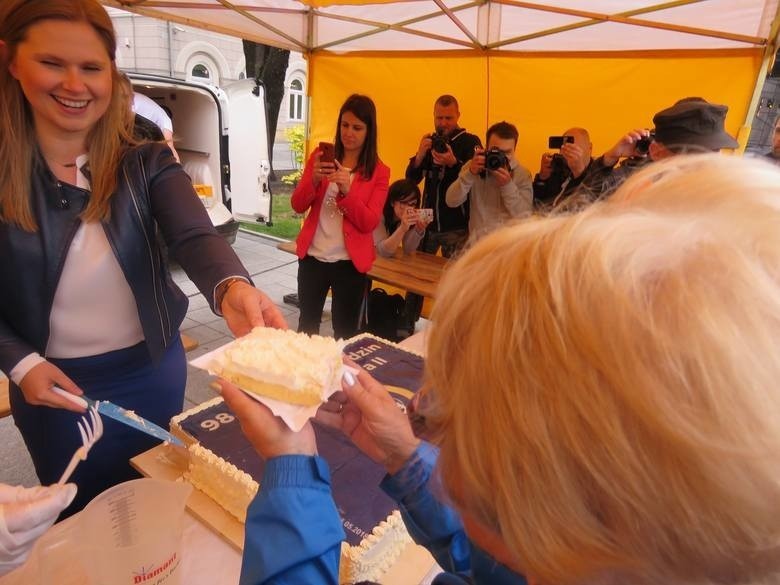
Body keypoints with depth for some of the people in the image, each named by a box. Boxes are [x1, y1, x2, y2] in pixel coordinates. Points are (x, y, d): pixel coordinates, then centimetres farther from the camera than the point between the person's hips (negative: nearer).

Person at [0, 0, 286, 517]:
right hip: (55, 380, 0)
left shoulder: (147, 162, -11)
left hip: (153, 369, 1)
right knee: (78, 516, 23)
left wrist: (232, 288, -49)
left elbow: (195, 237, -28)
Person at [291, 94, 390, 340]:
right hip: (312, 256, 2)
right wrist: (314, 179, -21)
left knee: (345, 333, 8)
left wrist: (347, 190, -27)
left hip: (350, 263, -2)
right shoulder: (320, 156, 3)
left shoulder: (379, 171, -4)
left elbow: (369, 223, -12)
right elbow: (298, 206, -2)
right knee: (307, 325, 17)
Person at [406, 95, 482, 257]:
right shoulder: (430, 141, 10)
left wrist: (453, 163, -26)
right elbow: (411, 179, 6)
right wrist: (420, 154, -12)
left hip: (456, 227, -4)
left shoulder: (470, 142, -4)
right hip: (428, 223, 4)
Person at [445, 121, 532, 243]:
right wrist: (470, 174, -19)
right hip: (479, 242, 1)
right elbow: (451, 201, -8)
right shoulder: (474, 167, 3)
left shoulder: (523, 174, -1)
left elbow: (525, 218, -10)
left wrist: (508, 186, -20)